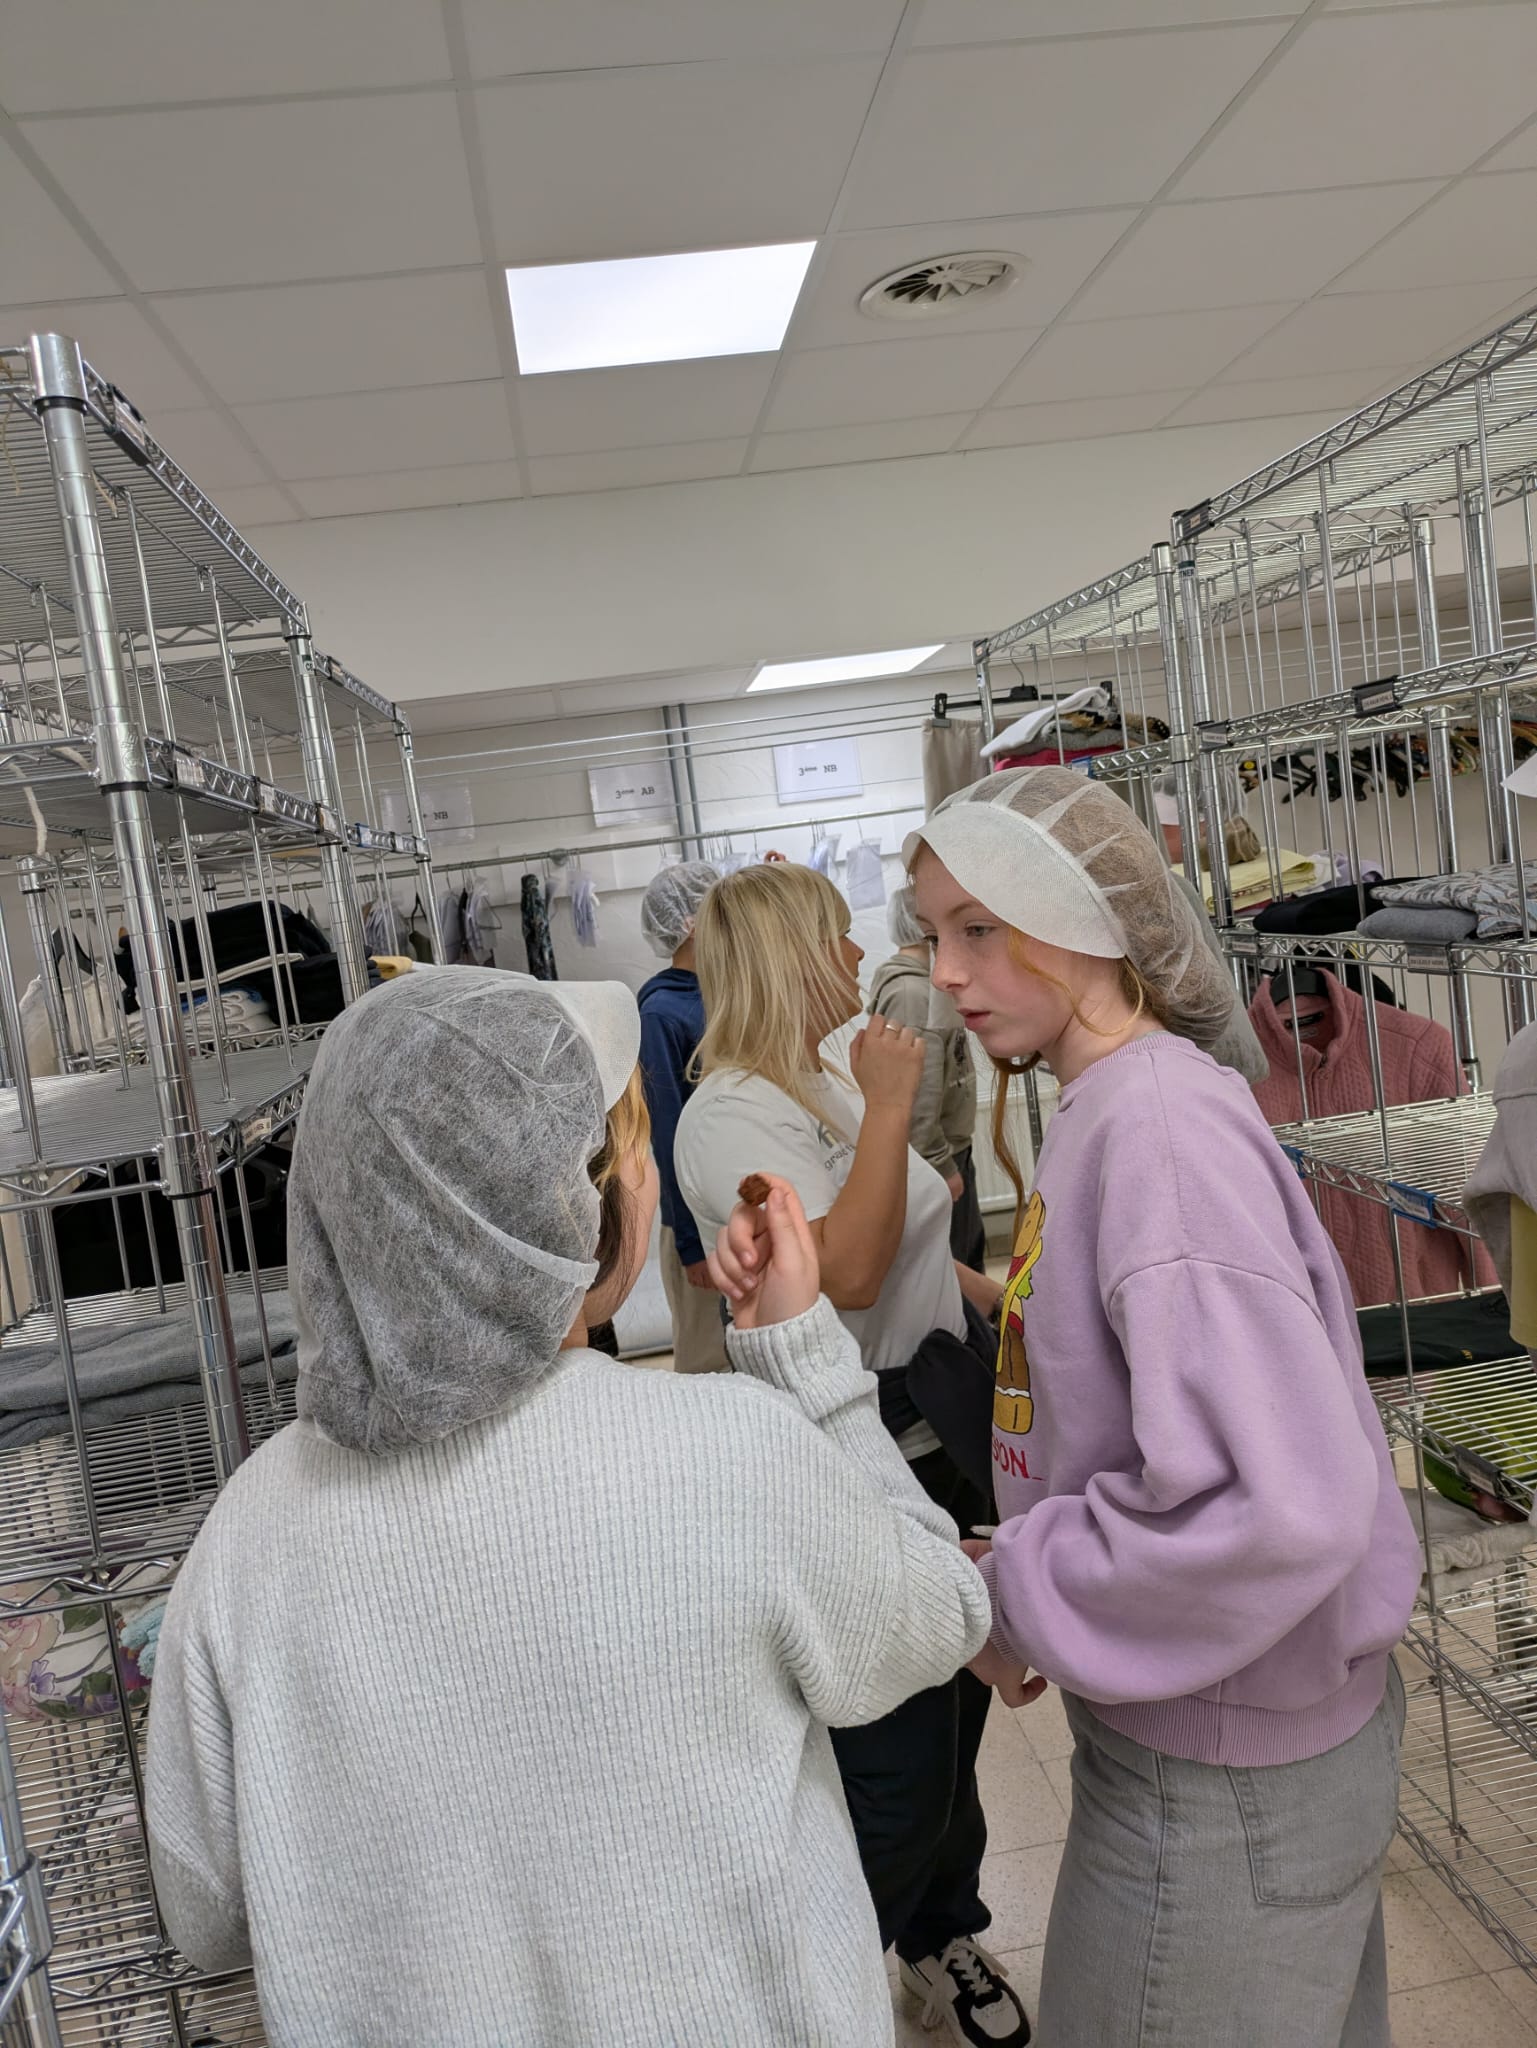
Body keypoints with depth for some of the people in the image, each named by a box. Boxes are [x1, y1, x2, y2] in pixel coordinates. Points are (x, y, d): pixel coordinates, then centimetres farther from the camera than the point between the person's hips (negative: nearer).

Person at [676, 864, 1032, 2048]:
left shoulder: (828, 1086, 9)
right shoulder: (731, 1116, -20)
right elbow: (848, 1269, -31)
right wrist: (890, 1106, -26)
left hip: (935, 1437, 9)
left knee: (955, 1702, 22)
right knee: (896, 1769, 1)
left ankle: (943, 1935, 45)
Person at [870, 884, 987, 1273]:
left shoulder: (927, 983, 9)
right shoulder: (911, 992, -24)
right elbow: (916, 1095, -27)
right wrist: (942, 1166, -22)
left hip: (950, 1150, 10)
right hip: (934, 1158, -10)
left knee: (972, 1252, 22)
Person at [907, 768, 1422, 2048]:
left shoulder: (1160, 1123, -25)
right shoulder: (1117, 1106, 3)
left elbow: (1278, 1500, -32)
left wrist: (1020, 1595, -20)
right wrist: (1026, 1562, 4)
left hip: (1223, 1776, -8)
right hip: (1199, 1721, 8)